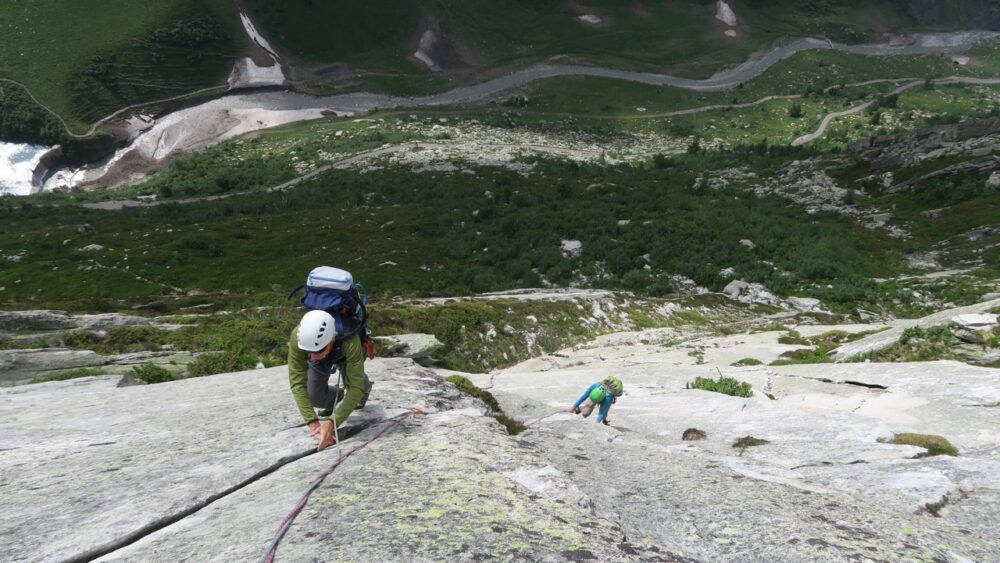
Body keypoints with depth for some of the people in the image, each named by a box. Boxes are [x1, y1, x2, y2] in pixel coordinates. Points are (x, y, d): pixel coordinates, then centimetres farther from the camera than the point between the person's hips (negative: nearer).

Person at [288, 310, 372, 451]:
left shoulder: (350, 342, -48)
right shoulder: (298, 336, -43)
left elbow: (355, 387, -44)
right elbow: (297, 381, -40)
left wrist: (331, 424, -52)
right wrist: (313, 422, -49)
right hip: (321, 356, 1)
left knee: (353, 383, -18)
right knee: (314, 397, -12)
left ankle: (365, 388, 20)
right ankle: (336, 395, 23)